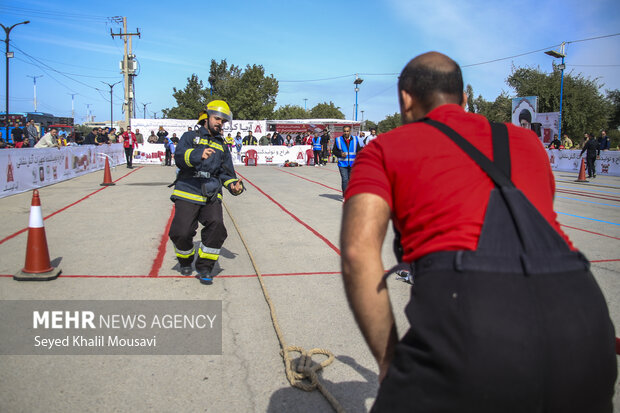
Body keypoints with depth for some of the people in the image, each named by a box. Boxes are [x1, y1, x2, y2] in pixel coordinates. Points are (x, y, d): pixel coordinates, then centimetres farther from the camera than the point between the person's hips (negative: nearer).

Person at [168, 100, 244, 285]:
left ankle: (205, 266, -2)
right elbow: (179, 157, -10)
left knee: (216, 226, -20)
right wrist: (198, 155, -30)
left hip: (212, 196, 3)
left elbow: (226, 172, 22)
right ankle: (185, 260, 20)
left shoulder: (222, 146, 23)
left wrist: (234, 184, 0)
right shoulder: (190, 137, 9)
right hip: (187, 193, -3)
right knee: (181, 232, -13)